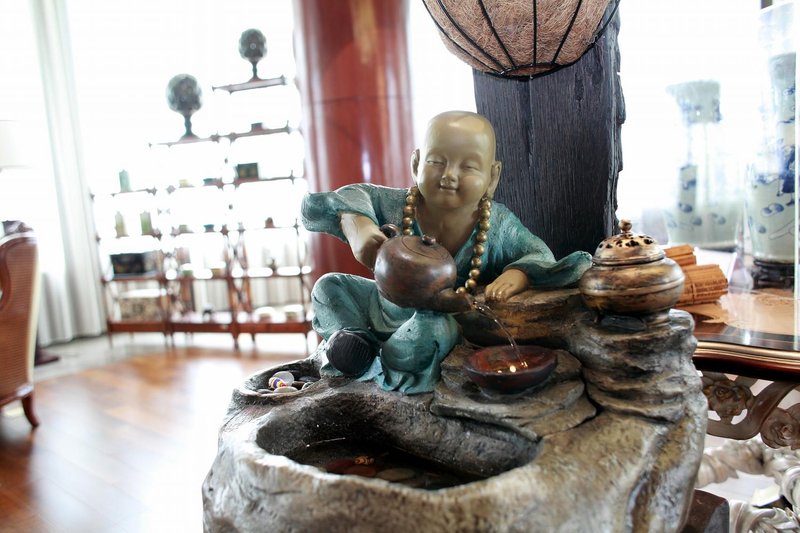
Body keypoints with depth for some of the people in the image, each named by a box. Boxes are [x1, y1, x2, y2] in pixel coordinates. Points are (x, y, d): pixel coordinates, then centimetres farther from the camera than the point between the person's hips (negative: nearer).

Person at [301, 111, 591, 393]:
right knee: (330, 285, -2)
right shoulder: (394, 206, -22)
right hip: (392, 314, 2)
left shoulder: (499, 226, -22)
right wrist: (355, 224, -45)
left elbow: (540, 255, -13)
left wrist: (518, 274, -38)